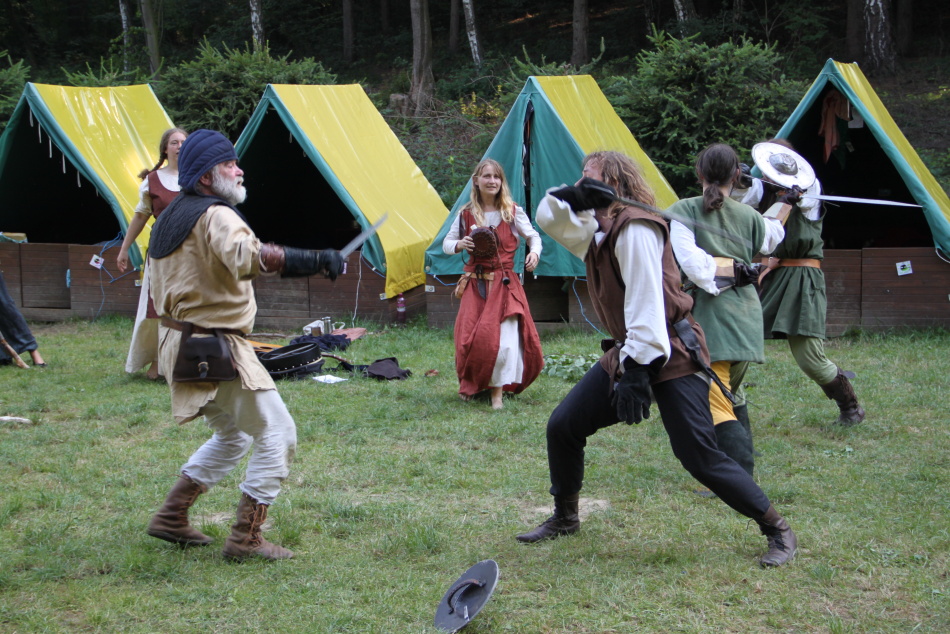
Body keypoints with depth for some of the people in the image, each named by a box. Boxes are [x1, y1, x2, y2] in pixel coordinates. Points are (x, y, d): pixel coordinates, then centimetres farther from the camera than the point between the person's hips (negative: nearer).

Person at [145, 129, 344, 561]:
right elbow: (245, 256, -38)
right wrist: (313, 260, -45)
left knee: (232, 436, 24)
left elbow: (158, 291, 21)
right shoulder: (215, 216, -16)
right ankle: (246, 538, -4)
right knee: (276, 434, -5)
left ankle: (171, 518, 25)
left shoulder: (171, 218, 15)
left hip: (182, 343, 10)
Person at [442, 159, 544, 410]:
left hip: (504, 283, -1)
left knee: (504, 339, -14)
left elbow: (534, 236, 10)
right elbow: (446, 243, 13)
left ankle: (497, 391, -2)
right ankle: (471, 386, 21)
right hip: (475, 284, 1)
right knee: (471, 338, -4)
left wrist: (534, 252, -11)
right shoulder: (466, 214, 4)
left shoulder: (513, 212, 0)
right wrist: (459, 245, -9)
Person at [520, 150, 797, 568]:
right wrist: (573, 197, -10)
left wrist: (636, 371, -26)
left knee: (700, 458, -14)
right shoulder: (596, 232, 13)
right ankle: (564, 518, 24)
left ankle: (778, 531, -2)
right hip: (626, 354, 9)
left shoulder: (635, 229, -17)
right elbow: (549, 217, 12)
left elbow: (646, 305, -23)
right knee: (562, 426, 5)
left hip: (671, 359, -9)